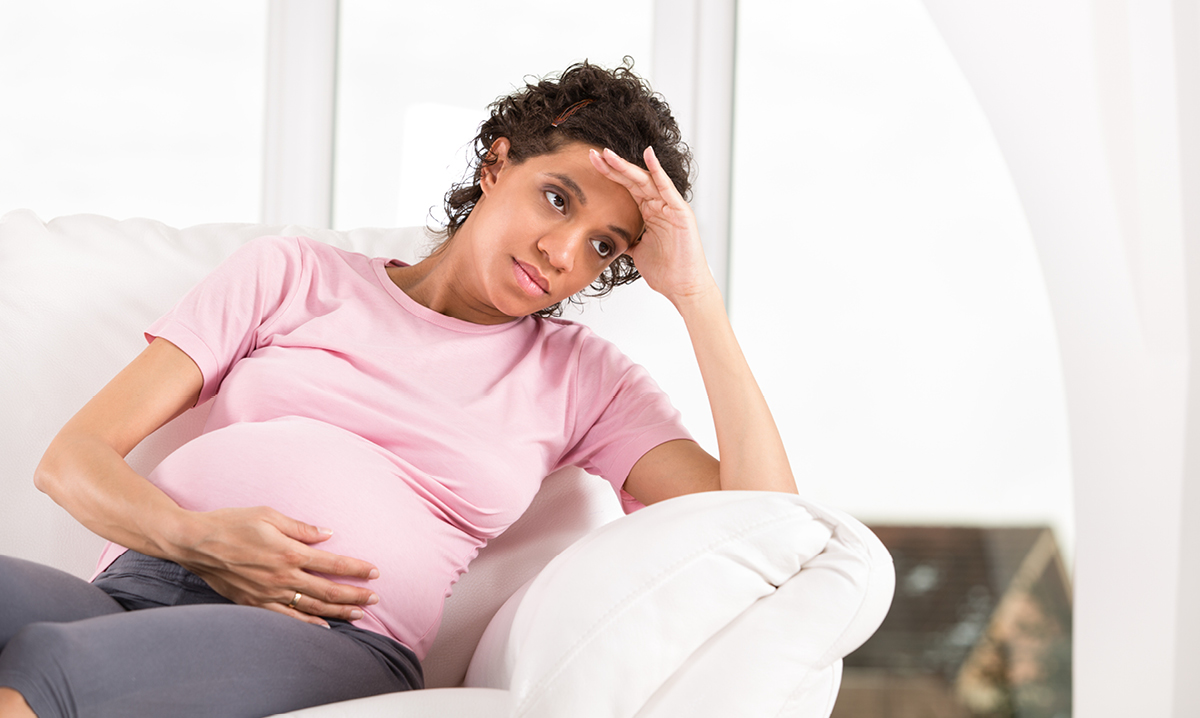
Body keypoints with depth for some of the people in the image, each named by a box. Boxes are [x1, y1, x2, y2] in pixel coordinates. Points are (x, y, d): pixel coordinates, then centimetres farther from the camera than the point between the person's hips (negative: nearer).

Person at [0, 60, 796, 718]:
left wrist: (696, 295, 6)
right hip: (140, 591, 2)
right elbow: (75, 458, 13)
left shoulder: (582, 377, 21)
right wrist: (195, 536, -10)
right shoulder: (294, 274, 20)